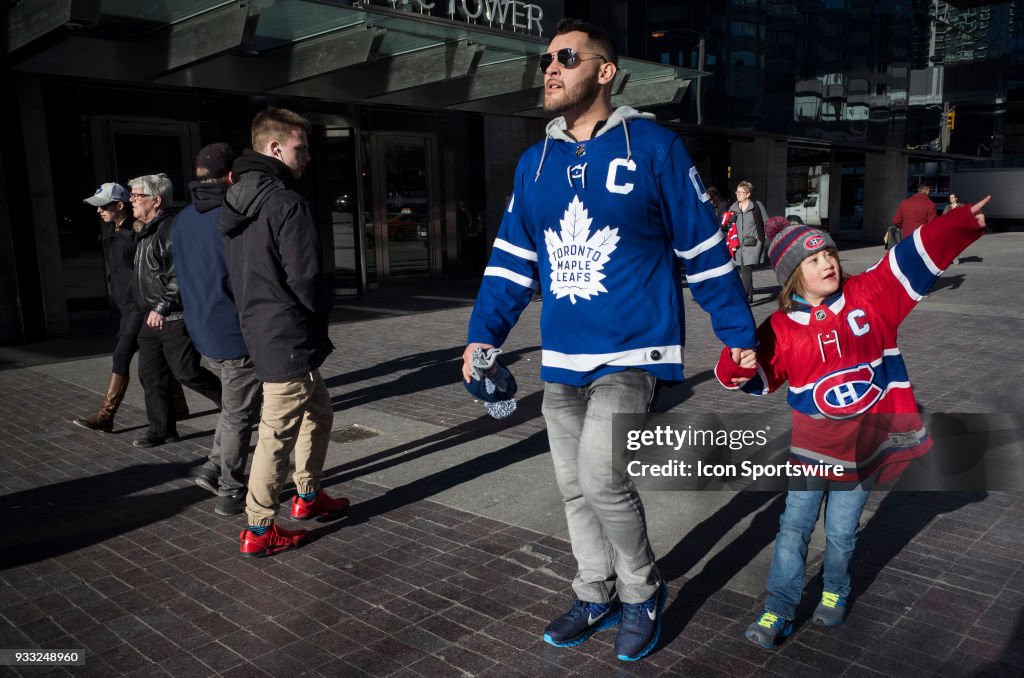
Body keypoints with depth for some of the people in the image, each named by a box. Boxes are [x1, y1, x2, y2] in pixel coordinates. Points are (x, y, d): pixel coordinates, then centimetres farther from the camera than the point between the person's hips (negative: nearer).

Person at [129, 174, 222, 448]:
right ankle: (162, 429, 20)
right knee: (150, 374, 10)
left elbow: (180, 276, -23)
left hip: (175, 319, -10)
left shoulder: (172, 229, -15)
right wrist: (152, 310, 21)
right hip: (152, 318, 10)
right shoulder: (148, 231, 17)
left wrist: (162, 307, -22)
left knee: (185, 371, -7)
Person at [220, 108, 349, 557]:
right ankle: (258, 531, 11)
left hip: (257, 329, 10)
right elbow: (306, 278, -21)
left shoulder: (236, 202, 12)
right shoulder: (286, 203, -18)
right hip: (288, 338, -10)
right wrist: (321, 311, -2)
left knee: (318, 410, 23)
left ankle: (308, 497, 35)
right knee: (277, 433, 0)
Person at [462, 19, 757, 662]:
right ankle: (597, 595, 35)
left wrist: (739, 334, 0)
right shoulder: (535, 163, 9)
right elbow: (511, 260, 11)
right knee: (575, 486, 13)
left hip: (631, 351, -5)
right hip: (562, 359, 6)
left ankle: (643, 592, 13)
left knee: (601, 478, -16)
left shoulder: (653, 147, -6)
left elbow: (704, 249, -2)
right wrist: (483, 335, 2)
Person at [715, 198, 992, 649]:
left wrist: (965, 221, -21)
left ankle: (835, 592, 40)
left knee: (841, 532, 13)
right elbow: (759, 378, -3)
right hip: (812, 445, 0)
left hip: (866, 442, 0)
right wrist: (739, 366, -25)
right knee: (794, 528, 7)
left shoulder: (870, 295, -5)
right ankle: (779, 610, 20)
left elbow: (918, 257, -10)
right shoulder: (780, 328, -7)